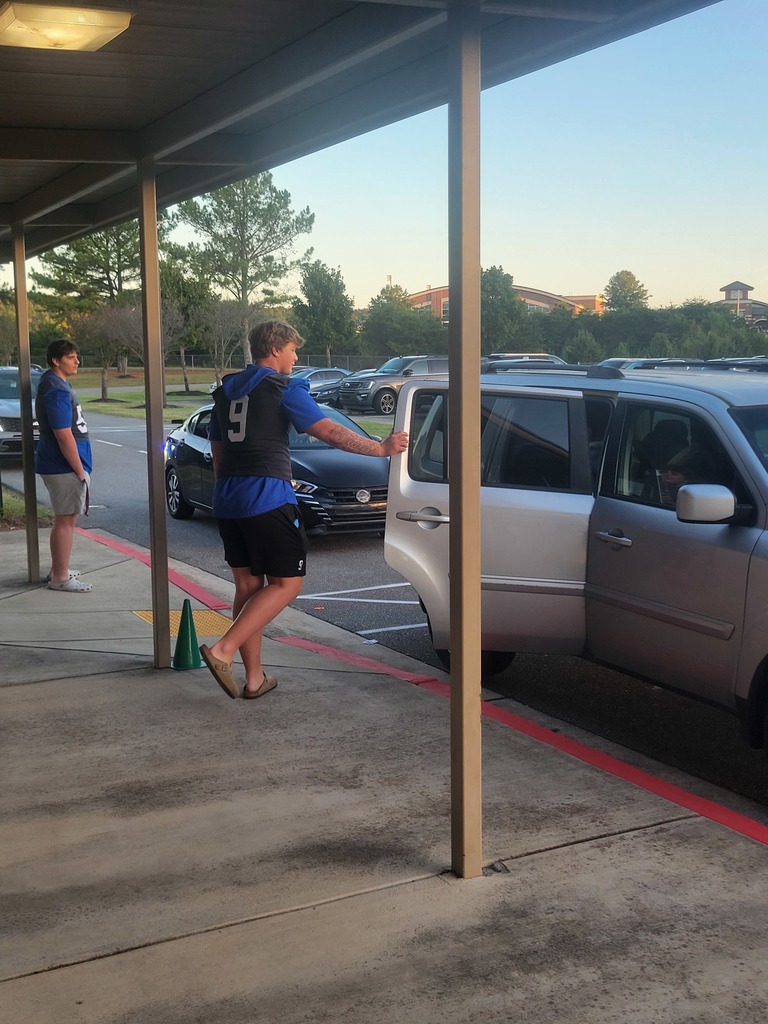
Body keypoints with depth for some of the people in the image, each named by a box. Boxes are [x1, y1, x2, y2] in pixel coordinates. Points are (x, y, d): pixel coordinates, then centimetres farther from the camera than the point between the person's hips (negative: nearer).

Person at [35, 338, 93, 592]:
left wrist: (80, 467, 19)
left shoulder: (57, 384, 14)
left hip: (60, 464, 10)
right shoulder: (56, 390, -19)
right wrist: (80, 471, -18)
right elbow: (64, 436, -23)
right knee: (66, 520, -4)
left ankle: (58, 570, 27)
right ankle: (60, 578, 3)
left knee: (65, 519, 17)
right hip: (64, 466, -10)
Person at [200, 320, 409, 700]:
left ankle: (254, 677, 14)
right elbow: (332, 433, -10)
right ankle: (223, 651, -13)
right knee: (287, 583, 0)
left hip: (227, 501, 8)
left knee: (247, 585, 13)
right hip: (267, 498, -8)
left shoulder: (226, 390, 18)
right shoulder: (284, 388, -5)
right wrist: (383, 447, -2)